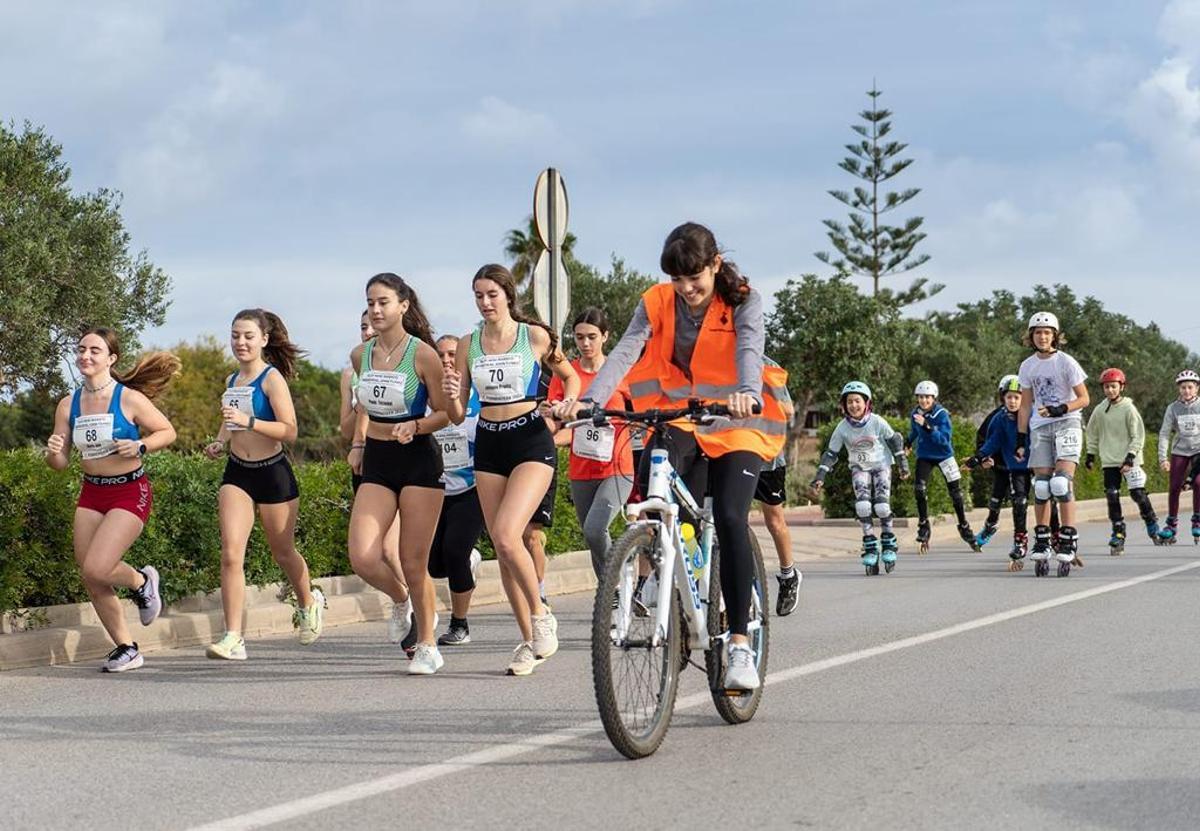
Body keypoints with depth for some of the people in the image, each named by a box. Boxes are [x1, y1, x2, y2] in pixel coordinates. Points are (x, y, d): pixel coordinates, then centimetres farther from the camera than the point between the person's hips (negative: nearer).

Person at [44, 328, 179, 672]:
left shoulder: (130, 399, -11)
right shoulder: (68, 405, 3)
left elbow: (168, 432, -1)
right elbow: (61, 463, 6)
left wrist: (139, 447, -18)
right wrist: (52, 452, -17)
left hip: (130, 492, -5)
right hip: (91, 493, 6)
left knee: (96, 569, -20)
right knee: (91, 580, 4)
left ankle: (140, 580, 14)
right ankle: (126, 648, 20)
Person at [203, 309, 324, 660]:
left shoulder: (272, 378, -11)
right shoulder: (233, 381, 9)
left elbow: (289, 431, -20)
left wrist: (248, 421, -30)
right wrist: (219, 442, 6)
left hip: (272, 473, -4)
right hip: (237, 473, 5)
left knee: (283, 552, 13)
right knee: (231, 554, -12)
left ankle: (309, 603, 44)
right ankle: (233, 638, -14)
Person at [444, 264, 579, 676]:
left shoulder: (534, 336, -2)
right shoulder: (469, 344, 7)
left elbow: (570, 376, 13)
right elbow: (458, 416, 7)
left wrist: (566, 408, -6)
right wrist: (452, 395, -15)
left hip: (531, 442, -5)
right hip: (488, 445, 5)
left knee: (506, 535, -22)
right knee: (502, 548, 5)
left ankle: (540, 615, 0)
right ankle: (529, 641, 16)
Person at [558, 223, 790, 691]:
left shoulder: (743, 302, -10)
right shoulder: (657, 303, -5)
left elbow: (749, 350, -30)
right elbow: (624, 353, -20)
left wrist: (747, 394, -53)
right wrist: (589, 400, -38)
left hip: (735, 426, -2)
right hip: (681, 421, 2)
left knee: (729, 520, -21)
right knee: (653, 472, -29)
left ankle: (740, 644, -15)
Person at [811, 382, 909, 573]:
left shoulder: (877, 422, -19)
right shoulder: (842, 428, -15)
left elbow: (894, 440, -3)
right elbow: (831, 453, -6)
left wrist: (903, 464, 2)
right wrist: (820, 477, -12)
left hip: (881, 465, -1)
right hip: (859, 468, 1)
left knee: (882, 505, -16)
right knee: (862, 505, -19)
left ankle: (889, 542, 6)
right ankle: (870, 546, -7)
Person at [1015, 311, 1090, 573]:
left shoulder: (1066, 362, -6)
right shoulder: (1027, 367, 7)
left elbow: (1084, 399, -5)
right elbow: (1025, 406, 13)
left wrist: (1059, 410, -20)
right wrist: (1021, 440, 8)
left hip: (1067, 424, -4)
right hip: (1039, 428, 4)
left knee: (1061, 482, -17)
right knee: (1041, 486, -1)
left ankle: (1068, 542, -13)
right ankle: (1041, 543, 8)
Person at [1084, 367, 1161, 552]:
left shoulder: (1129, 409, -5)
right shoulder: (1099, 410, 5)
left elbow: (1138, 436, -6)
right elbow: (1092, 434, 19)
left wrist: (1131, 455, -15)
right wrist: (1090, 454, 15)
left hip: (1129, 460, -3)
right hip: (1109, 461, 3)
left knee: (1138, 494, -5)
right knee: (1112, 497, -3)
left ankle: (1153, 526, 15)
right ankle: (1118, 534, 2)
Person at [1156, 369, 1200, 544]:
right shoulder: (1173, 408, -2)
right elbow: (1164, 433, -1)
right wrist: (1163, 458, -8)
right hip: (1180, 451, 1)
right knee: (1174, 487, -5)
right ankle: (1172, 525, 9)